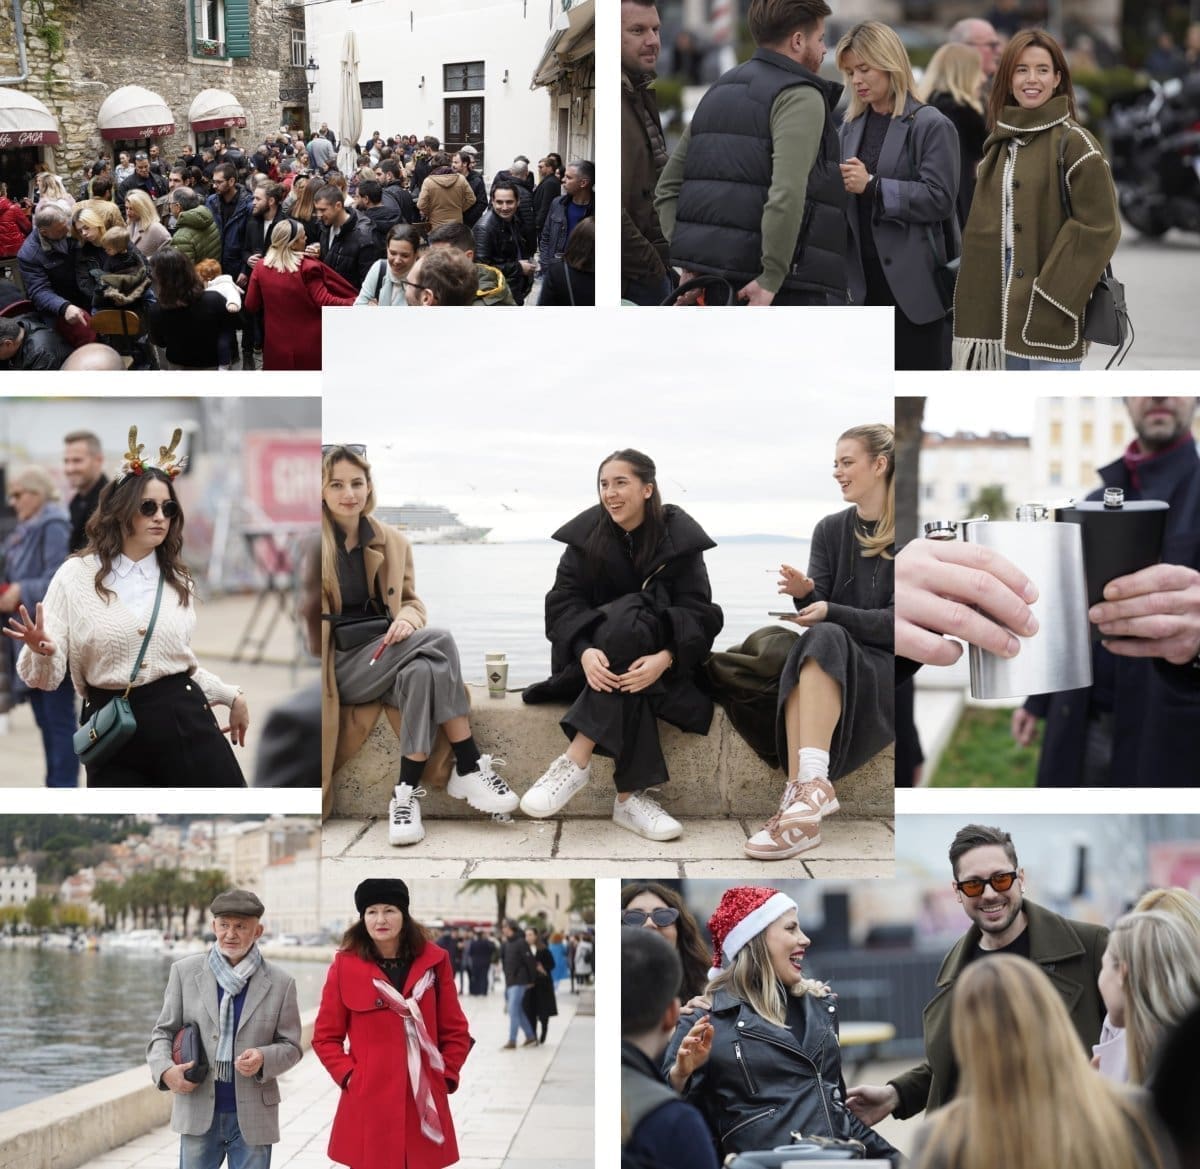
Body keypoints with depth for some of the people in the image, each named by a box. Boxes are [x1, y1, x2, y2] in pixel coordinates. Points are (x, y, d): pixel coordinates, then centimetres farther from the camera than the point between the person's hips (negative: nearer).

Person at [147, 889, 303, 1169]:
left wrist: (264, 1059, -17)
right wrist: (165, 1069, -14)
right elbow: (163, 1032, 7)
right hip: (198, 1113, 1)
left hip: (252, 1120, 0)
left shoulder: (280, 983, 1)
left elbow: (290, 1046, 5)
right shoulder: (185, 972, 3)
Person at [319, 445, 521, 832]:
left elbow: (411, 601, 17)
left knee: (423, 671, -34)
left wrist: (407, 619, -6)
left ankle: (407, 795, -34)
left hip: (383, 656, 4)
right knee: (437, 641, -28)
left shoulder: (392, 543, 14)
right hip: (336, 665, -4)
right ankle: (470, 768, -28)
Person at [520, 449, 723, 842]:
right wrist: (585, 651, -31)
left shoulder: (678, 536, -4)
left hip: (661, 655, -1)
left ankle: (576, 761, -39)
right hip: (597, 649, 1)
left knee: (629, 624, -35)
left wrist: (664, 658, -33)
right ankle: (631, 796, -42)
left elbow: (697, 610, -12)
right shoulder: (587, 533, 0)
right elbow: (563, 601, -10)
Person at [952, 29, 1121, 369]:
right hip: (1004, 300, 7)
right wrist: (976, 297, 8)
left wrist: (1051, 294, -16)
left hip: (1048, 309, -7)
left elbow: (1099, 226, -13)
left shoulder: (1074, 142, -8)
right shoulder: (1001, 142, 12)